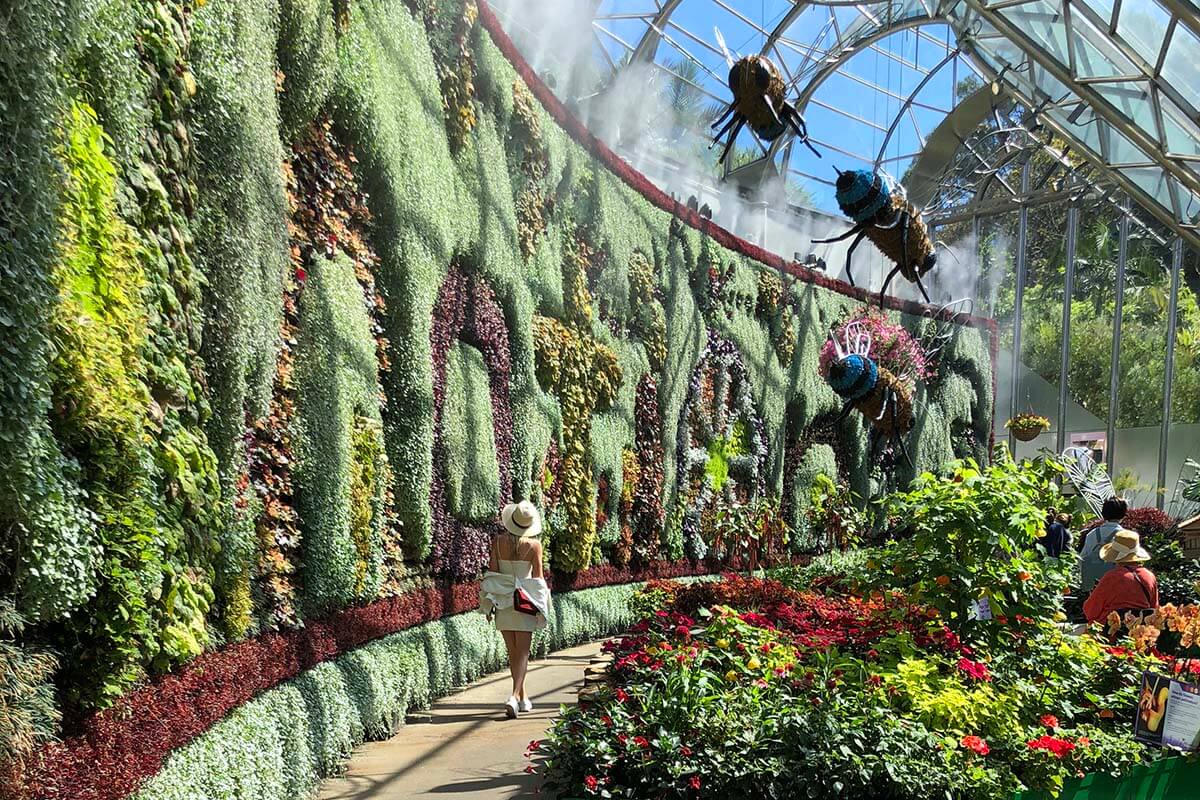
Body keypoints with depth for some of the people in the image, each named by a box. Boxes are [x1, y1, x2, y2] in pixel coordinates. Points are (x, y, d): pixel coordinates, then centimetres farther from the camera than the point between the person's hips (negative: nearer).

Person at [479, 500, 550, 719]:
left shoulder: (498, 541, -4)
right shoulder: (534, 545, -9)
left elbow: (492, 571, -2)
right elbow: (538, 576, -4)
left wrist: (489, 604, 6)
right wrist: (542, 604, 8)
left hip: (502, 600, 2)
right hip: (525, 600, -2)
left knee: (513, 653, 15)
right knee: (522, 653, 2)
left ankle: (523, 697, 24)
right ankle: (514, 696, -15)